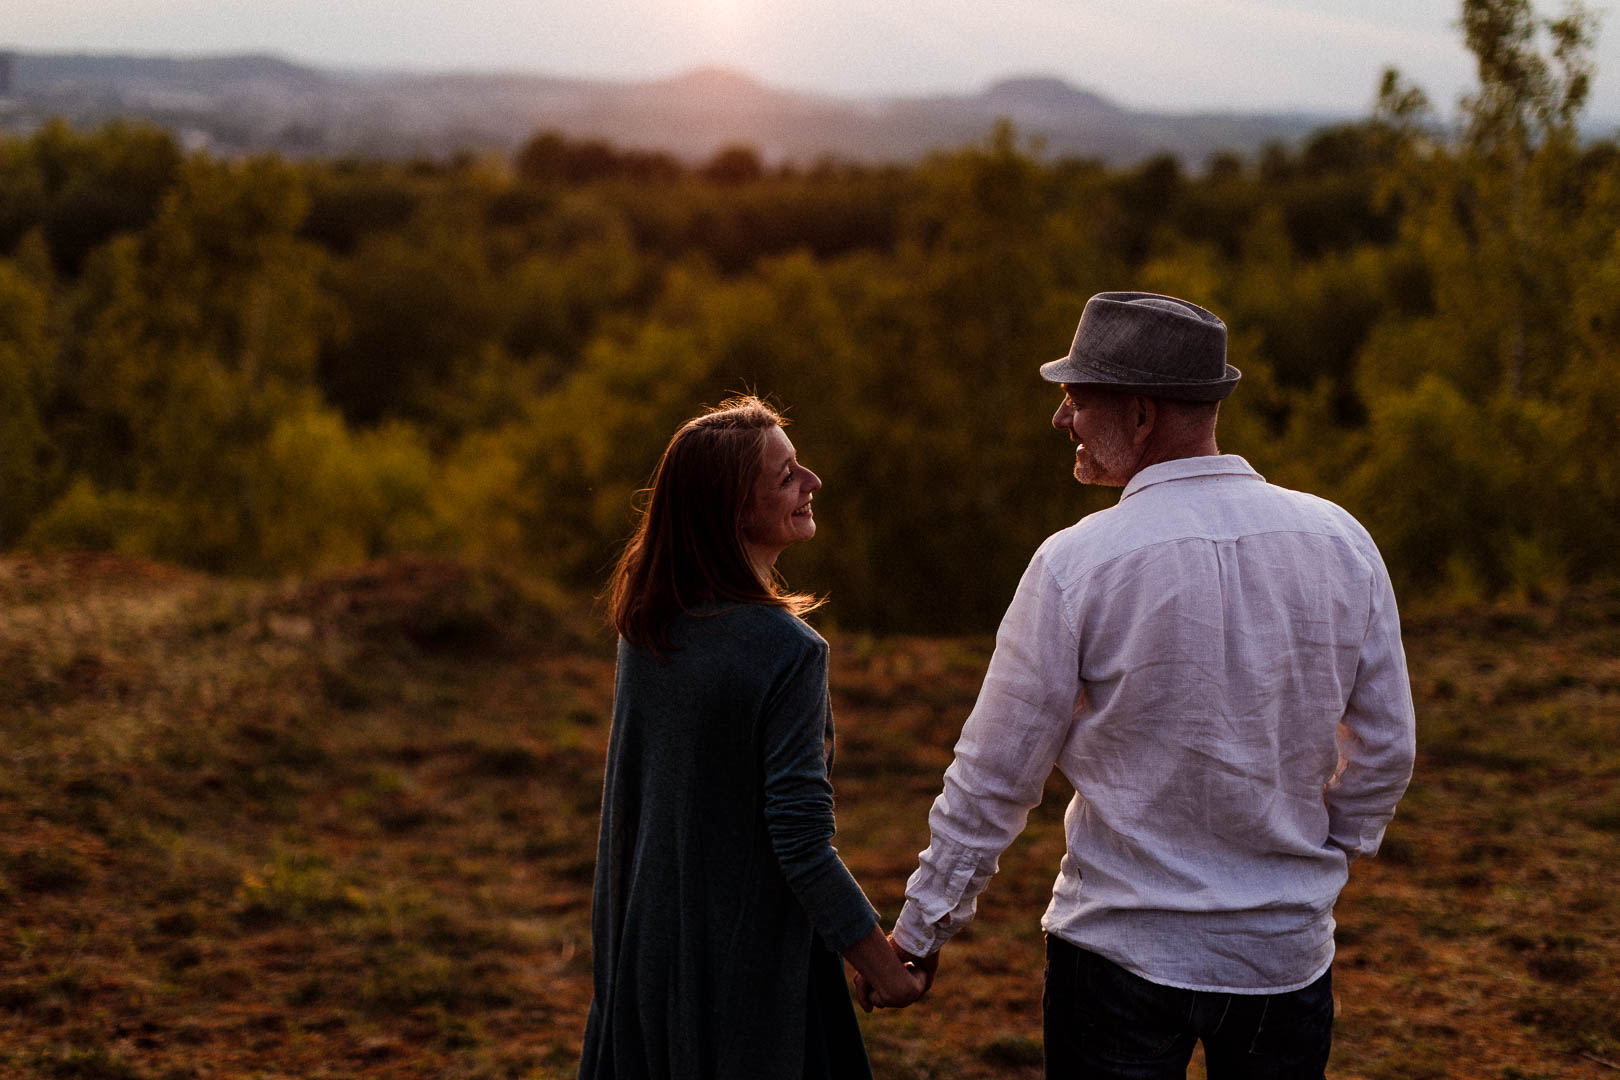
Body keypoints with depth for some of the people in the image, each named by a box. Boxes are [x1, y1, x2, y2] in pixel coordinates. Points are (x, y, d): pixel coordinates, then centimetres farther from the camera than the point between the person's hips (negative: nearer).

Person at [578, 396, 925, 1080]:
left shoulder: (645, 620, -2)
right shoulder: (786, 650, -23)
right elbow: (802, 842, -21)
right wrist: (882, 966, -12)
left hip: (641, 940, 7)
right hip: (744, 958, -7)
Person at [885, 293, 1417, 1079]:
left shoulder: (1076, 564, -15)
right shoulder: (1341, 542, -4)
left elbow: (995, 775, -8)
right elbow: (1385, 750, 4)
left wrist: (923, 922, 5)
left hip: (1124, 950, -3)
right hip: (1290, 950, 4)